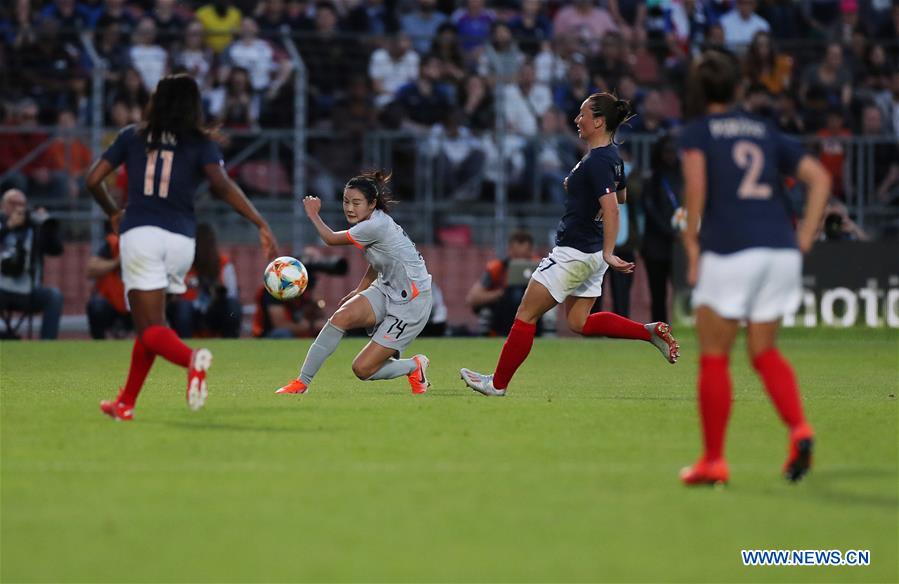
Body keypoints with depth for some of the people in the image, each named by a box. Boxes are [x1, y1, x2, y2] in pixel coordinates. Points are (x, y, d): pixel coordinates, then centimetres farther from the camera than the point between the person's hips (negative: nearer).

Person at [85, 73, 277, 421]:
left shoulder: (132, 137, 11)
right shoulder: (201, 144, 6)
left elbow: (93, 180, 11)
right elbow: (222, 186, -10)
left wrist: (113, 214, 29)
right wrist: (261, 224, -12)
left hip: (139, 233, -1)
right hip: (180, 238, 2)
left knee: (151, 329, -7)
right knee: (151, 323, 19)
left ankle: (190, 358, -38)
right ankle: (126, 403, 21)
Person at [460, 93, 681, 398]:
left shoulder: (597, 161, -22)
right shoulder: (612, 155, 7)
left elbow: (612, 208, -32)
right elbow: (620, 196, 24)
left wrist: (608, 253, -37)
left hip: (574, 252, -10)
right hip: (591, 253, 10)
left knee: (526, 315, 1)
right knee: (579, 323, 16)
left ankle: (498, 384, 10)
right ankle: (652, 331, 6)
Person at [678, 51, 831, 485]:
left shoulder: (697, 133, 5)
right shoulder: (765, 131, 19)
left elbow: (696, 184, -14)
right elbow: (819, 177, 11)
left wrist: (691, 241, -6)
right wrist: (804, 238, 10)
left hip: (729, 251, -5)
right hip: (780, 250, 5)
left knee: (714, 357, 5)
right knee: (764, 352, 15)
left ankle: (713, 460, 5)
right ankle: (799, 429, -10)